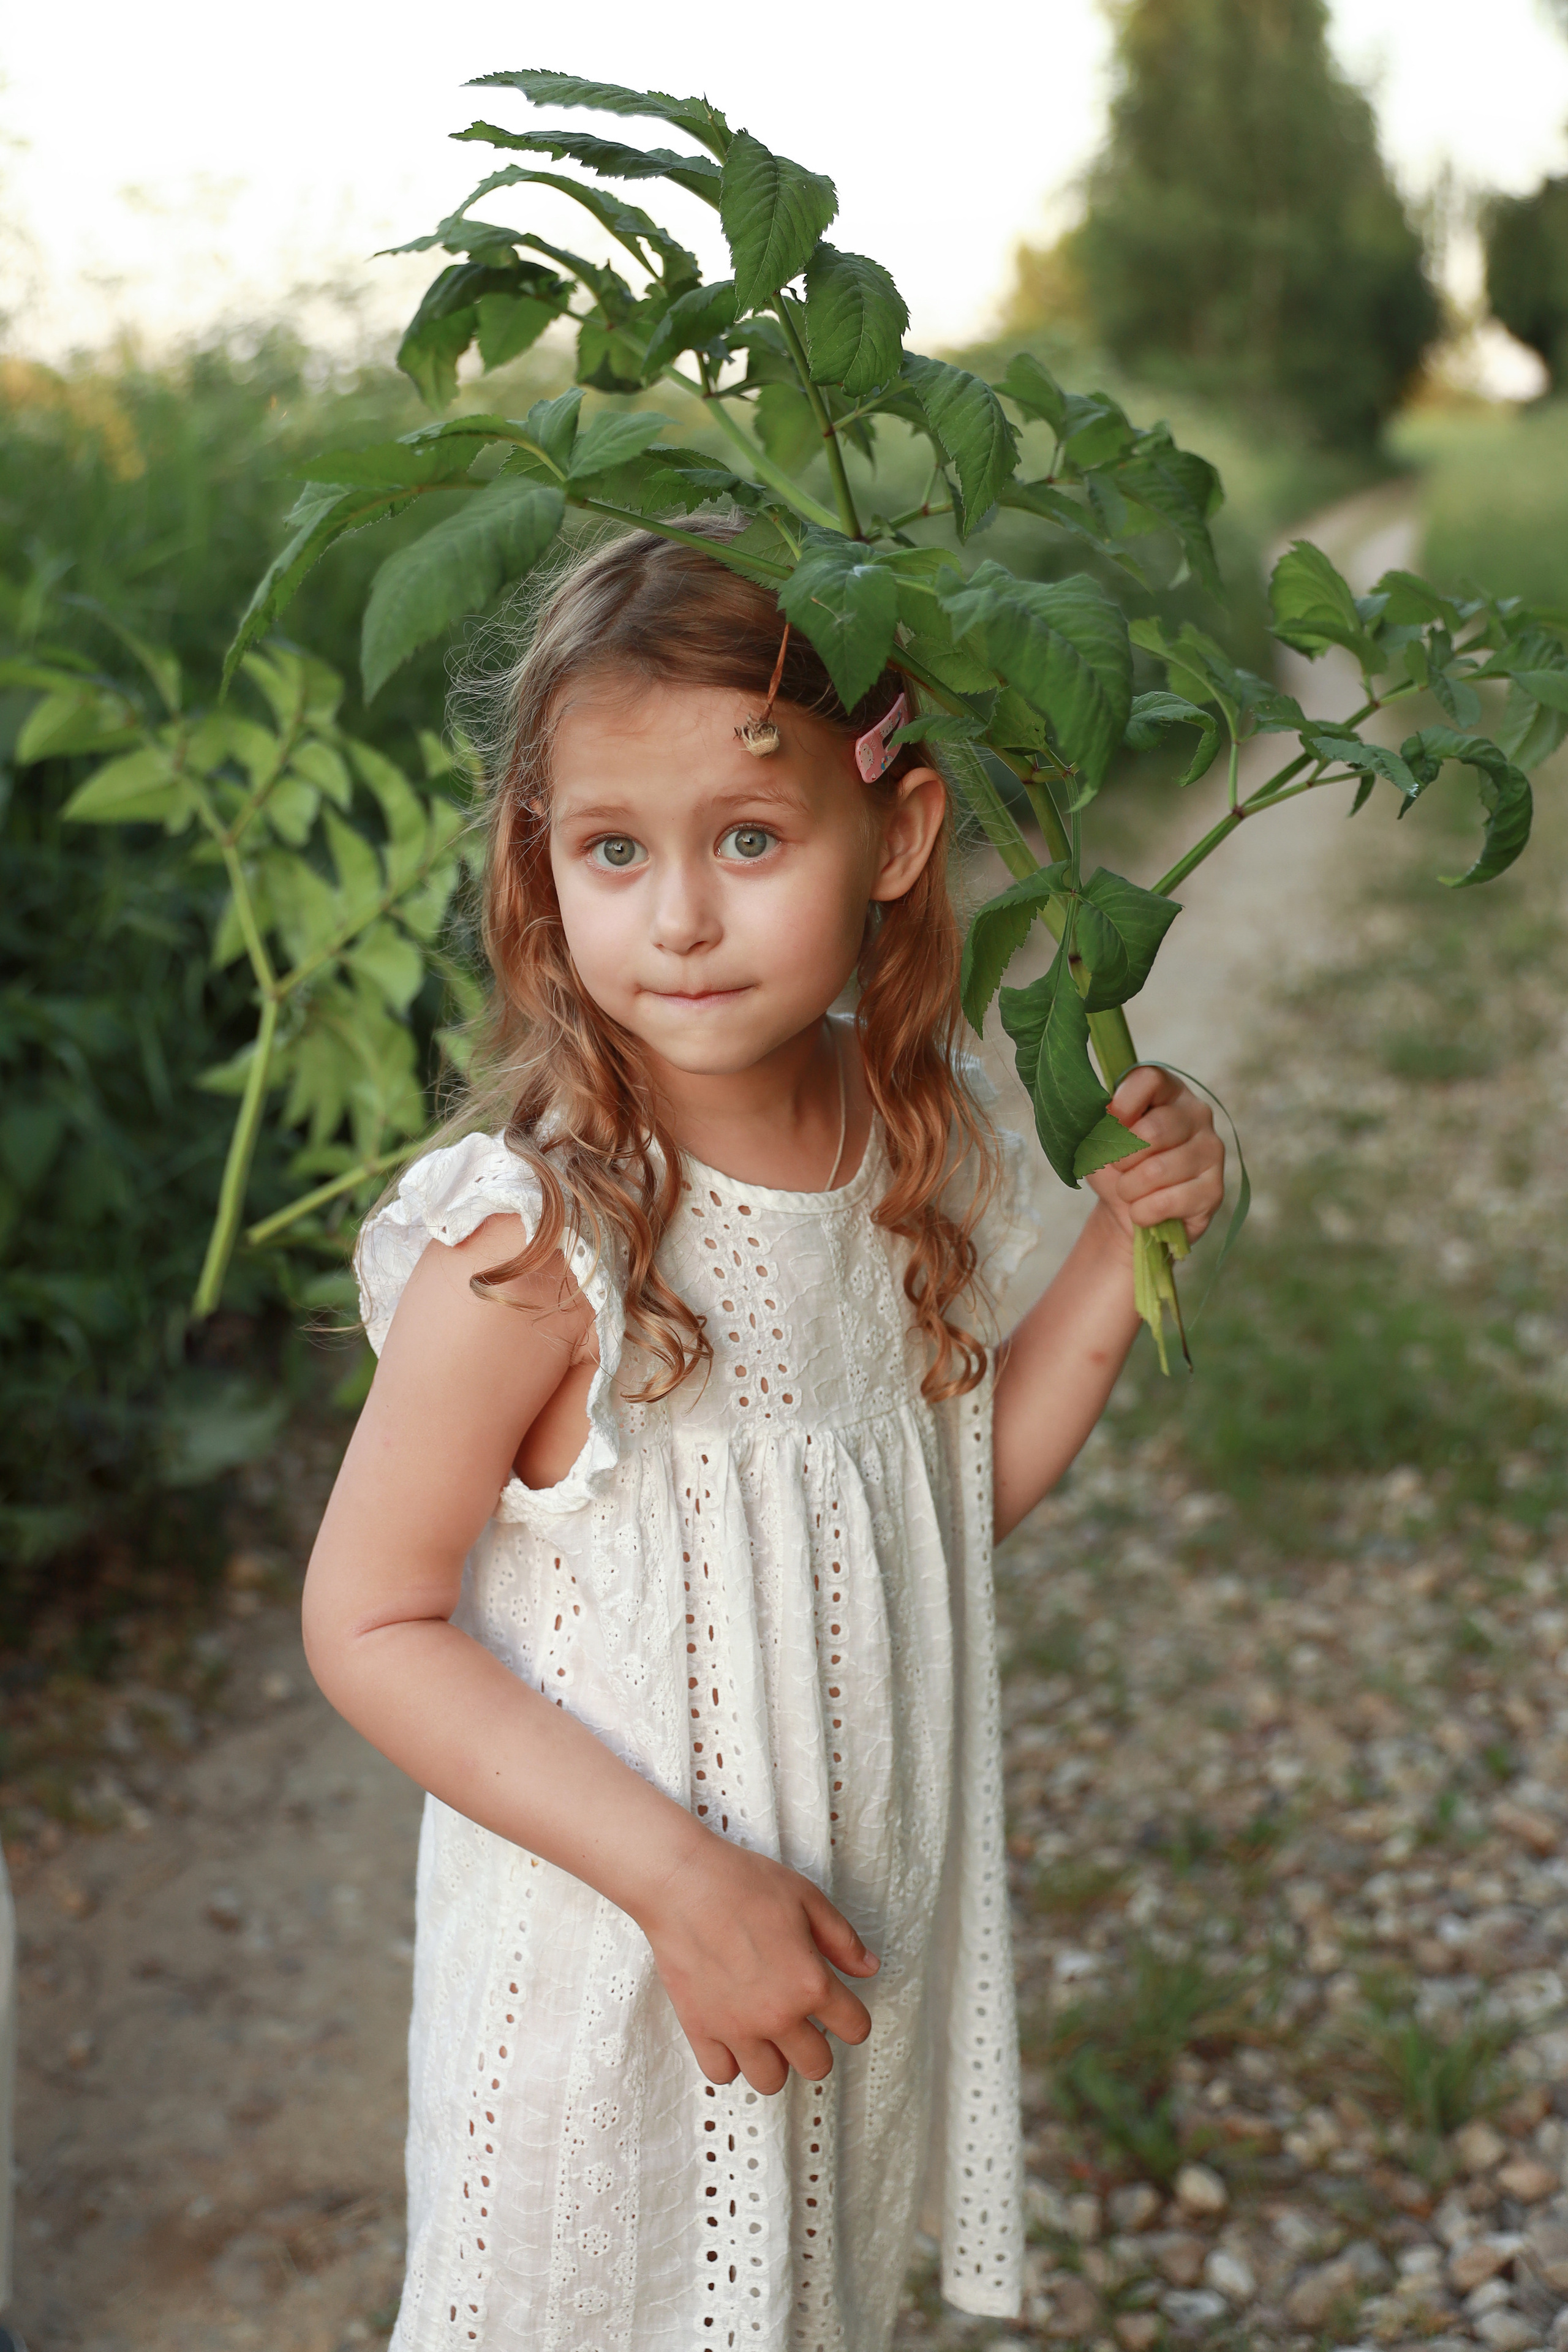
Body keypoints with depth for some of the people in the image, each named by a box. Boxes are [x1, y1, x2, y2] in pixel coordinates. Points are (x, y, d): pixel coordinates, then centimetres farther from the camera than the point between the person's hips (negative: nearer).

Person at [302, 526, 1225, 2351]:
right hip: (612, 1970, -5)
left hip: (868, 1921, 5)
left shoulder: (907, 1142, -8)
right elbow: (369, 1624, -19)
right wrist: (682, 1880, -23)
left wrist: (1123, 1241, -6)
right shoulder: (534, 1236, -26)